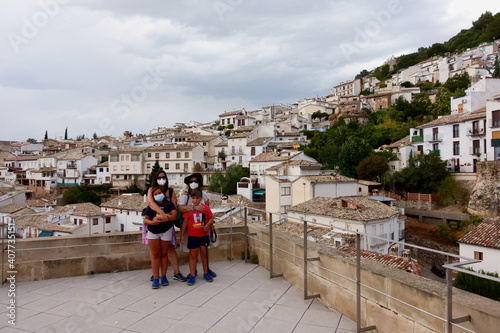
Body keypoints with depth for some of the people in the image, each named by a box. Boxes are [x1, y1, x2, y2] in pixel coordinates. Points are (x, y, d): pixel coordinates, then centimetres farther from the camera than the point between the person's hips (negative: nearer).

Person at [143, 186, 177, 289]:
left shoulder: (169, 204, 1)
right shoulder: (150, 206, 7)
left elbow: (174, 215, -12)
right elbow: (145, 219, 2)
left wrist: (160, 218, -21)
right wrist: (152, 222, -20)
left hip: (166, 231, -1)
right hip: (153, 232, 1)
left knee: (164, 254, 6)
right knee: (155, 254, 1)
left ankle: (164, 276, 17)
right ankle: (155, 278, 5)